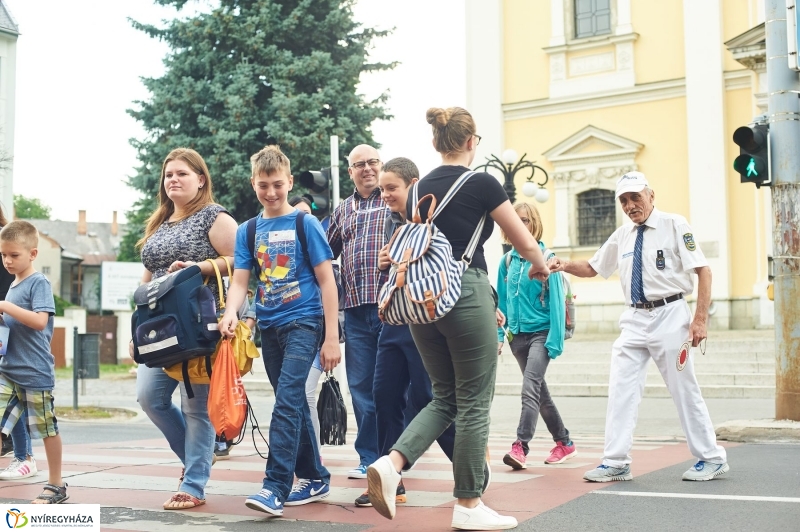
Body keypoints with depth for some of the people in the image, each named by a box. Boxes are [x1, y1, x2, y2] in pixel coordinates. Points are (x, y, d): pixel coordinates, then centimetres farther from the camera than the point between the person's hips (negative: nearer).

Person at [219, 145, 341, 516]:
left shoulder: (305, 224, -4)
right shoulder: (247, 231, 8)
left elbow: (326, 281, -5)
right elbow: (240, 281, 3)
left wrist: (332, 337, -9)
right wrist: (231, 313, -20)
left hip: (303, 322, -5)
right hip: (269, 327, 5)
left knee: (287, 401, -17)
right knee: (294, 405, 12)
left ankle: (276, 487, -18)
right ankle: (315, 479, 24)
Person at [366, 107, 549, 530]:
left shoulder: (420, 188, 11)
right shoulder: (482, 183, -5)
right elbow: (526, 244, 0)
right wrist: (539, 267, 21)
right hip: (466, 295, -6)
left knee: (444, 398, 16)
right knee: (473, 403, 4)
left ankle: (392, 463, -5)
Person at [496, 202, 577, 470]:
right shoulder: (507, 261, 6)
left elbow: (556, 301, -10)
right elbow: (501, 300, 10)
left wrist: (555, 339, -16)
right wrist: (498, 335, 4)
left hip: (541, 333, -6)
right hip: (517, 335, 6)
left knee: (530, 388, -18)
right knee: (540, 391, 13)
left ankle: (520, 446, -20)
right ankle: (564, 442, 27)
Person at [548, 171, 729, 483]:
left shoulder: (674, 225, -4)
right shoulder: (621, 236, 12)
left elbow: (703, 271, -8)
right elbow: (593, 268, 20)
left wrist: (700, 319, -16)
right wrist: (566, 266, -2)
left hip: (669, 316, -5)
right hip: (634, 320, 5)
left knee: (685, 390, 2)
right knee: (620, 390, 1)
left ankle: (712, 459, 16)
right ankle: (616, 463, 7)